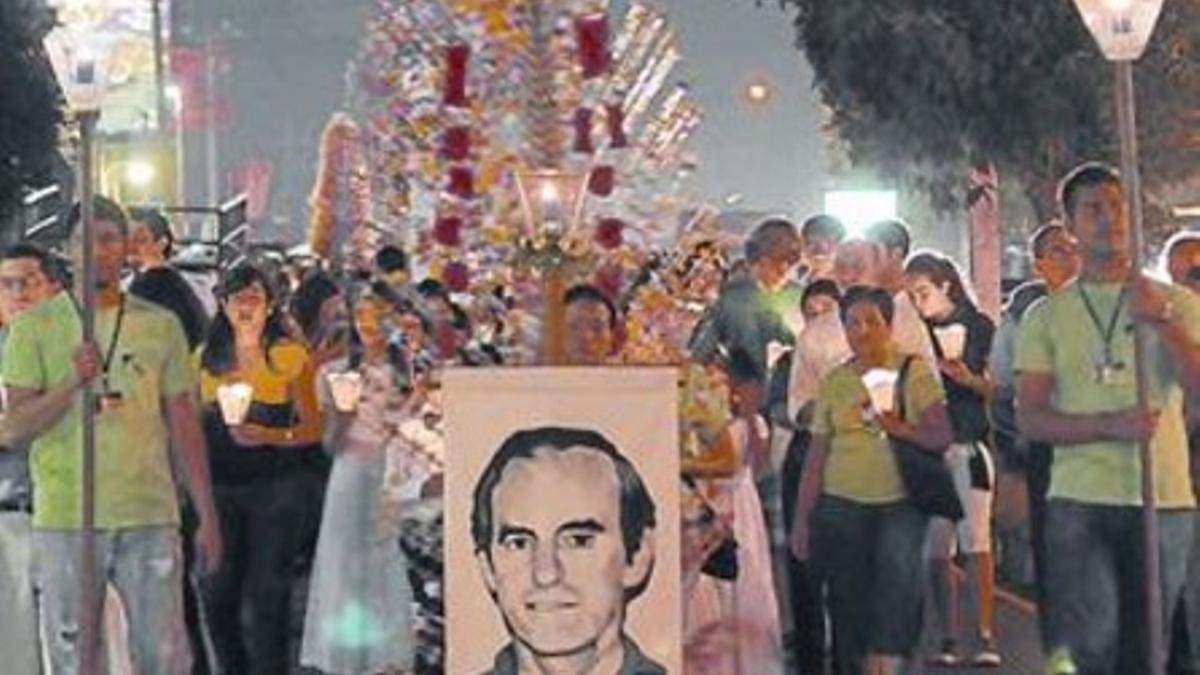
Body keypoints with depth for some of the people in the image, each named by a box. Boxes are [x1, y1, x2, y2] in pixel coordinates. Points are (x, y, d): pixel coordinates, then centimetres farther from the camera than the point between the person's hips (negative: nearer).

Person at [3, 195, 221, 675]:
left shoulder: (161, 325, 9)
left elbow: (184, 426, 11)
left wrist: (207, 517, 7)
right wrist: (73, 382, -19)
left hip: (150, 517, 1)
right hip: (65, 521, -1)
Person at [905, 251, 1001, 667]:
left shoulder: (978, 326, 3)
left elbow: (995, 388, 4)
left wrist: (968, 378, -15)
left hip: (968, 445, -2)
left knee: (975, 540, -8)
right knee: (937, 547, 1)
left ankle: (986, 637, -7)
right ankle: (948, 641, 6)